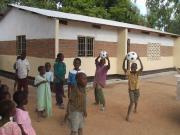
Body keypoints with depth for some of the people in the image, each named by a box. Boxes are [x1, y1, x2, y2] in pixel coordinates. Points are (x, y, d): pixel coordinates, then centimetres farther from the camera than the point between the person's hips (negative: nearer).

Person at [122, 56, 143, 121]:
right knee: (132, 102, -12)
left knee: (136, 101, 18)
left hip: (137, 90, 2)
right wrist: (124, 60, -39)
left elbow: (142, 68, -33)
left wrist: (139, 59, -45)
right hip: (131, 90, -2)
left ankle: (135, 108, 50)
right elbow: (123, 67, -26)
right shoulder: (129, 73, -14)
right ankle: (128, 115, -6)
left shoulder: (137, 73, -14)